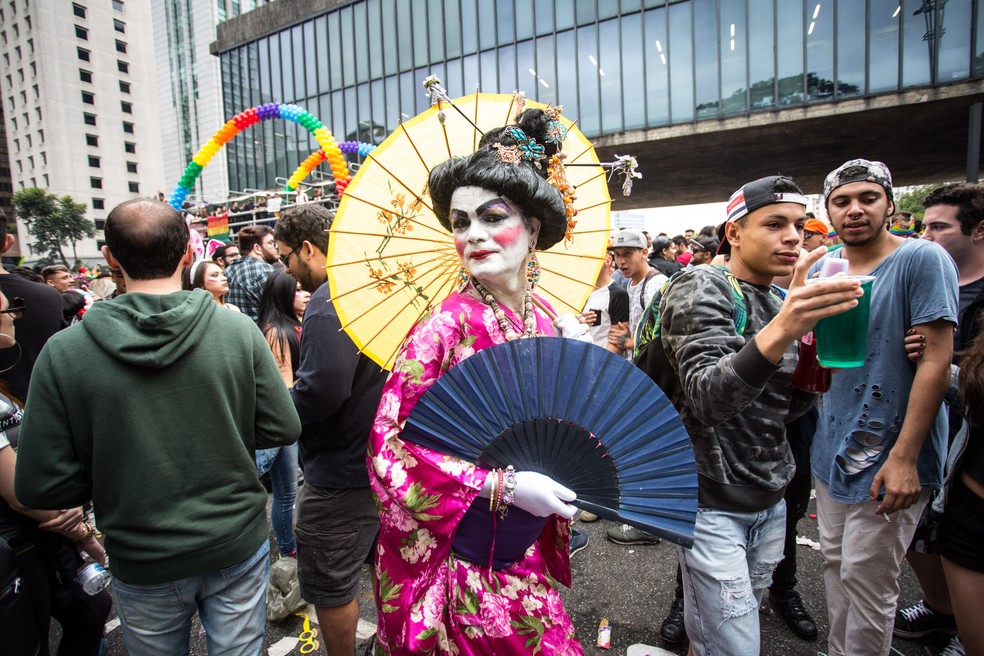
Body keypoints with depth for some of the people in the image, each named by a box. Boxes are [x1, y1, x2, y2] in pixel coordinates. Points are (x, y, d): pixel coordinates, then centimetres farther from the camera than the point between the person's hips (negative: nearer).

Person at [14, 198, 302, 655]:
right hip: (237, 548, 0)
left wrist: (115, 474, 7)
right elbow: (283, 429, -11)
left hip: (143, 563, 1)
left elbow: (42, 486, -12)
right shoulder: (238, 330, -17)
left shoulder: (64, 352, -16)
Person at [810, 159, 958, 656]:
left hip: (889, 453, -6)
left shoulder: (923, 259, -11)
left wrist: (905, 457, -20)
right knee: (834, 564, 17)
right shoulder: (822, 269, 6)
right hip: (834, 444, 6)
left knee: (865, 578, 3)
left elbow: (937, 360, -16)